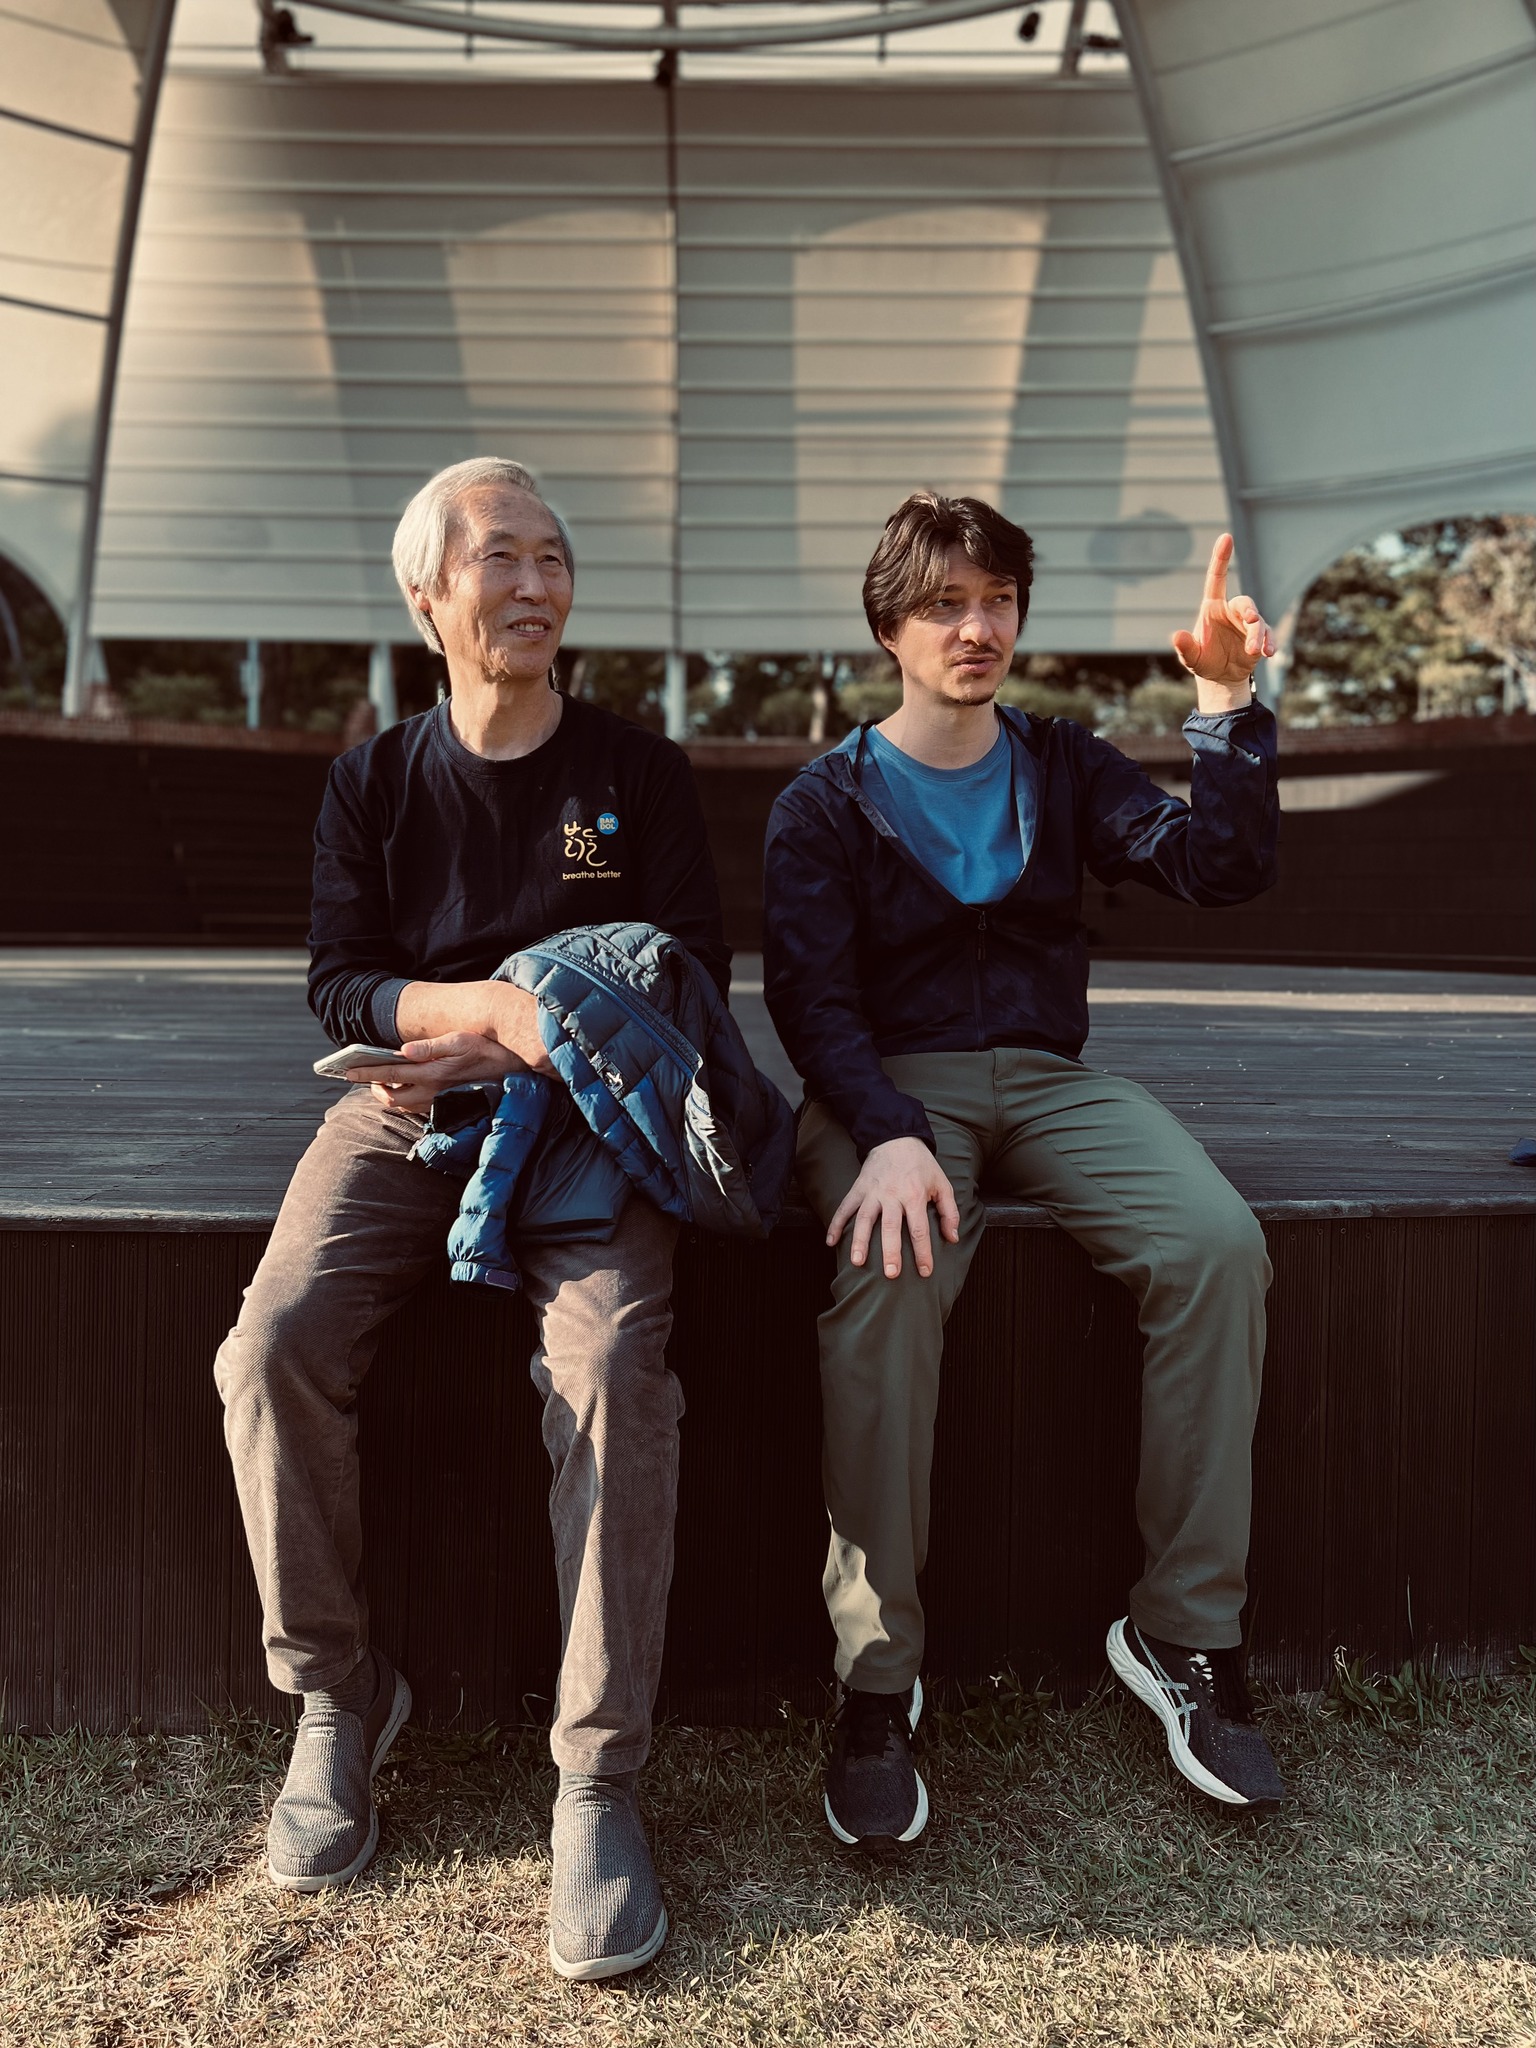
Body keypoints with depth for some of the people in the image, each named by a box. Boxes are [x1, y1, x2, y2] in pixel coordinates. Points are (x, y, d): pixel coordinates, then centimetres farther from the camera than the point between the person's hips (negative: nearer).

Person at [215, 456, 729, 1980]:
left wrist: (510, 1045, -11)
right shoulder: (374, 783, 11)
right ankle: (336, 1697, 1)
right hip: (405, 1109, 2)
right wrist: (507, 1003, -18)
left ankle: (597, 1783, -17)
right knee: (274, 1349, -22)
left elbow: (693, 971, 1)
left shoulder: (639, 773, 8)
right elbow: (338, 985, 1)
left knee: (611, 1366, -29)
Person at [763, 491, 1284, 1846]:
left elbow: (1223, 870, 1)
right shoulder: (828, 802, 7)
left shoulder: (1065, 767, 15)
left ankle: (1186, 1633, -12)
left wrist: (1229, 703, -11)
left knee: (1218, 1243, -25)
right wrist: (890, 1135, -25)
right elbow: (811, 997, -7)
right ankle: (878, 1674, -21)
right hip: (889, 1085, -2)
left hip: (1048, 1079, 3)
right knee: (892, 1279, -35)